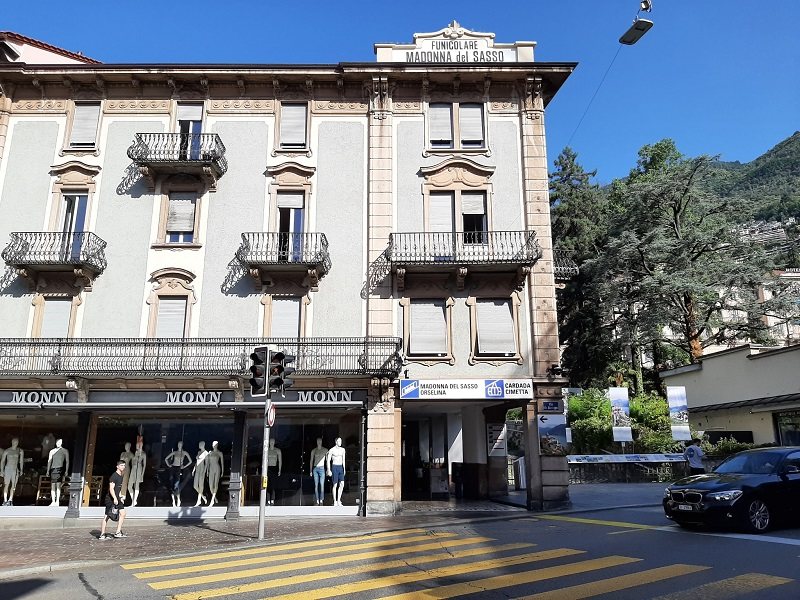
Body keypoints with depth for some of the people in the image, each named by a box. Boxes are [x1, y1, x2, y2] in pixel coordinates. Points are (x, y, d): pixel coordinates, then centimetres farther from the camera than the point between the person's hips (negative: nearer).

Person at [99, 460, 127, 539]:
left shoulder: (120, 476, 15)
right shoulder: (114, 476, -13)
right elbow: (111, 488, -21)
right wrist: (115, 499, -28)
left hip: (117, 499, 9)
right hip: (111, 499, -9)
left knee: (122, 513, 0)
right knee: (106, 516, -3)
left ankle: (118, 533, 2)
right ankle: (102, 535, 3)